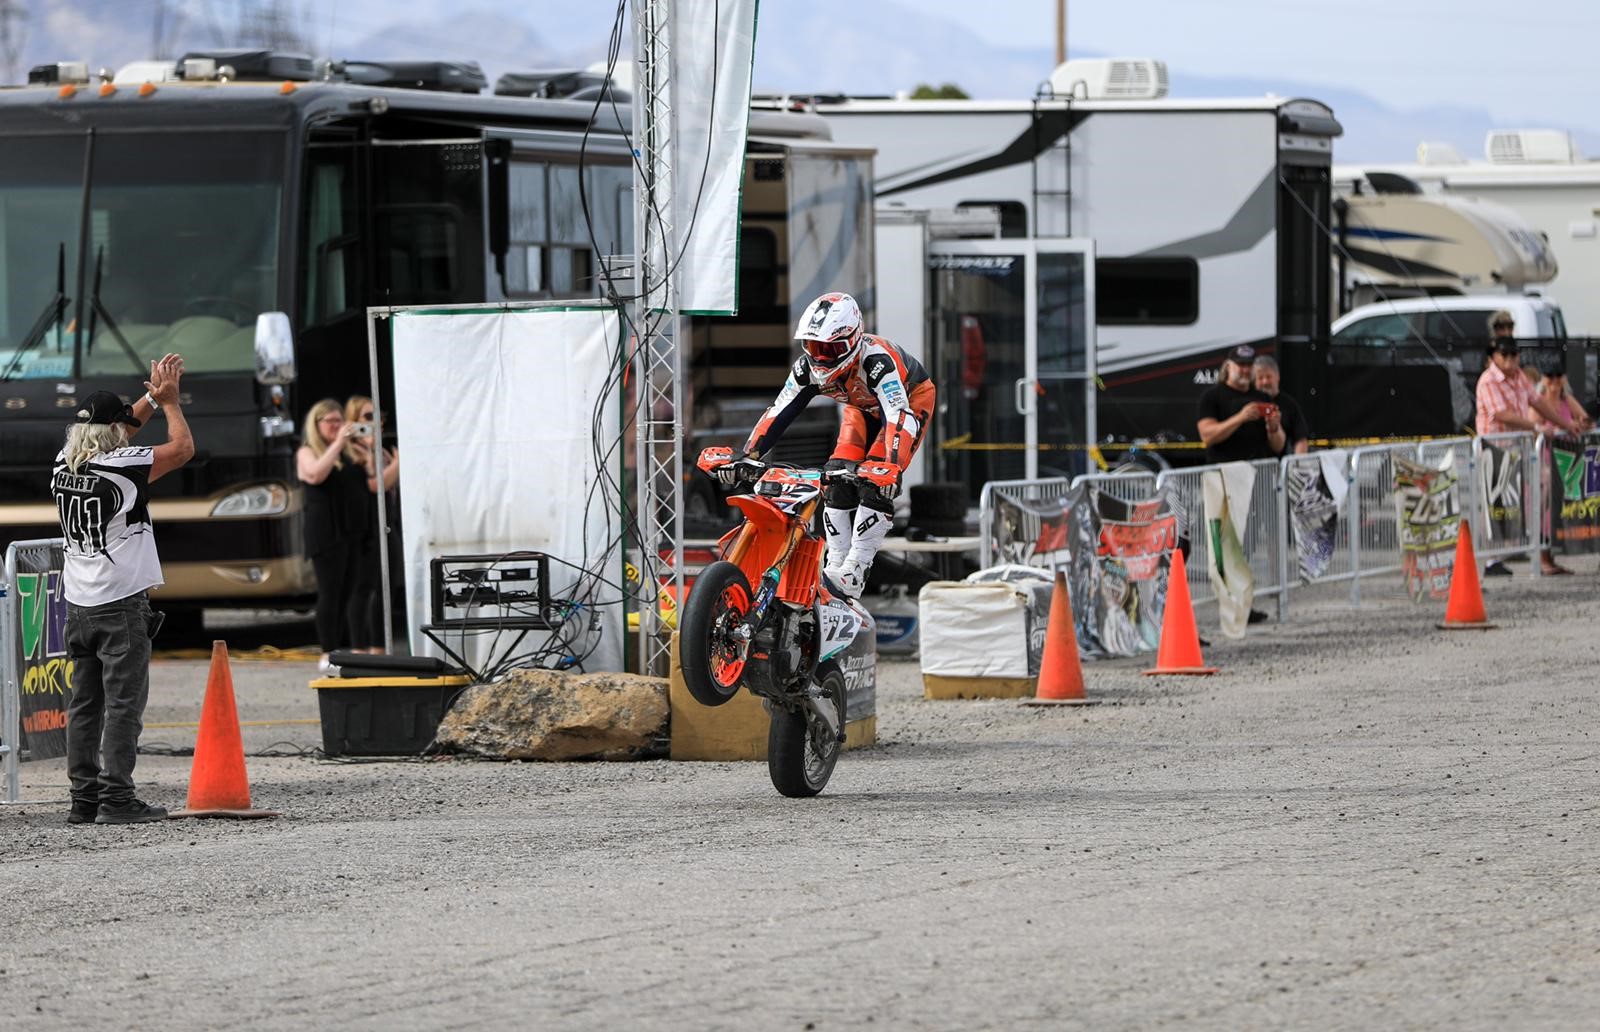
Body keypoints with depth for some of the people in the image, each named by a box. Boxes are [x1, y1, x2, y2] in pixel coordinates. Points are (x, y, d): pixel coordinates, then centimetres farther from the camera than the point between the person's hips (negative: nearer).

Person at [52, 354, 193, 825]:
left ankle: (84, 798, 8)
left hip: (78, 605, 7)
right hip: (121, 605, -7)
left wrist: (151, 398, 24)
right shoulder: (122, 468, -14)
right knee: (123, 702, -5)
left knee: (84, 703, 8)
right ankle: (116, 797, -9)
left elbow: (116, 431, 24)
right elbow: (182, 446, -3)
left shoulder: (63, 467, 5)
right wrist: (169, 400, 11)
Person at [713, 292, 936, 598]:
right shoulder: (809, 367, -22)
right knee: (837, 479, -13)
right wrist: (747, 456, -29)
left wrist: (891, 468, -62)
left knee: (875, 484, -23)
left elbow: (898, 417, -49)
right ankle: (835, 563, -6)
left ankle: (854, 573, -24)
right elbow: (779, 412, -18)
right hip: (863, 408, 6)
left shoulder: (875, 360, -41)